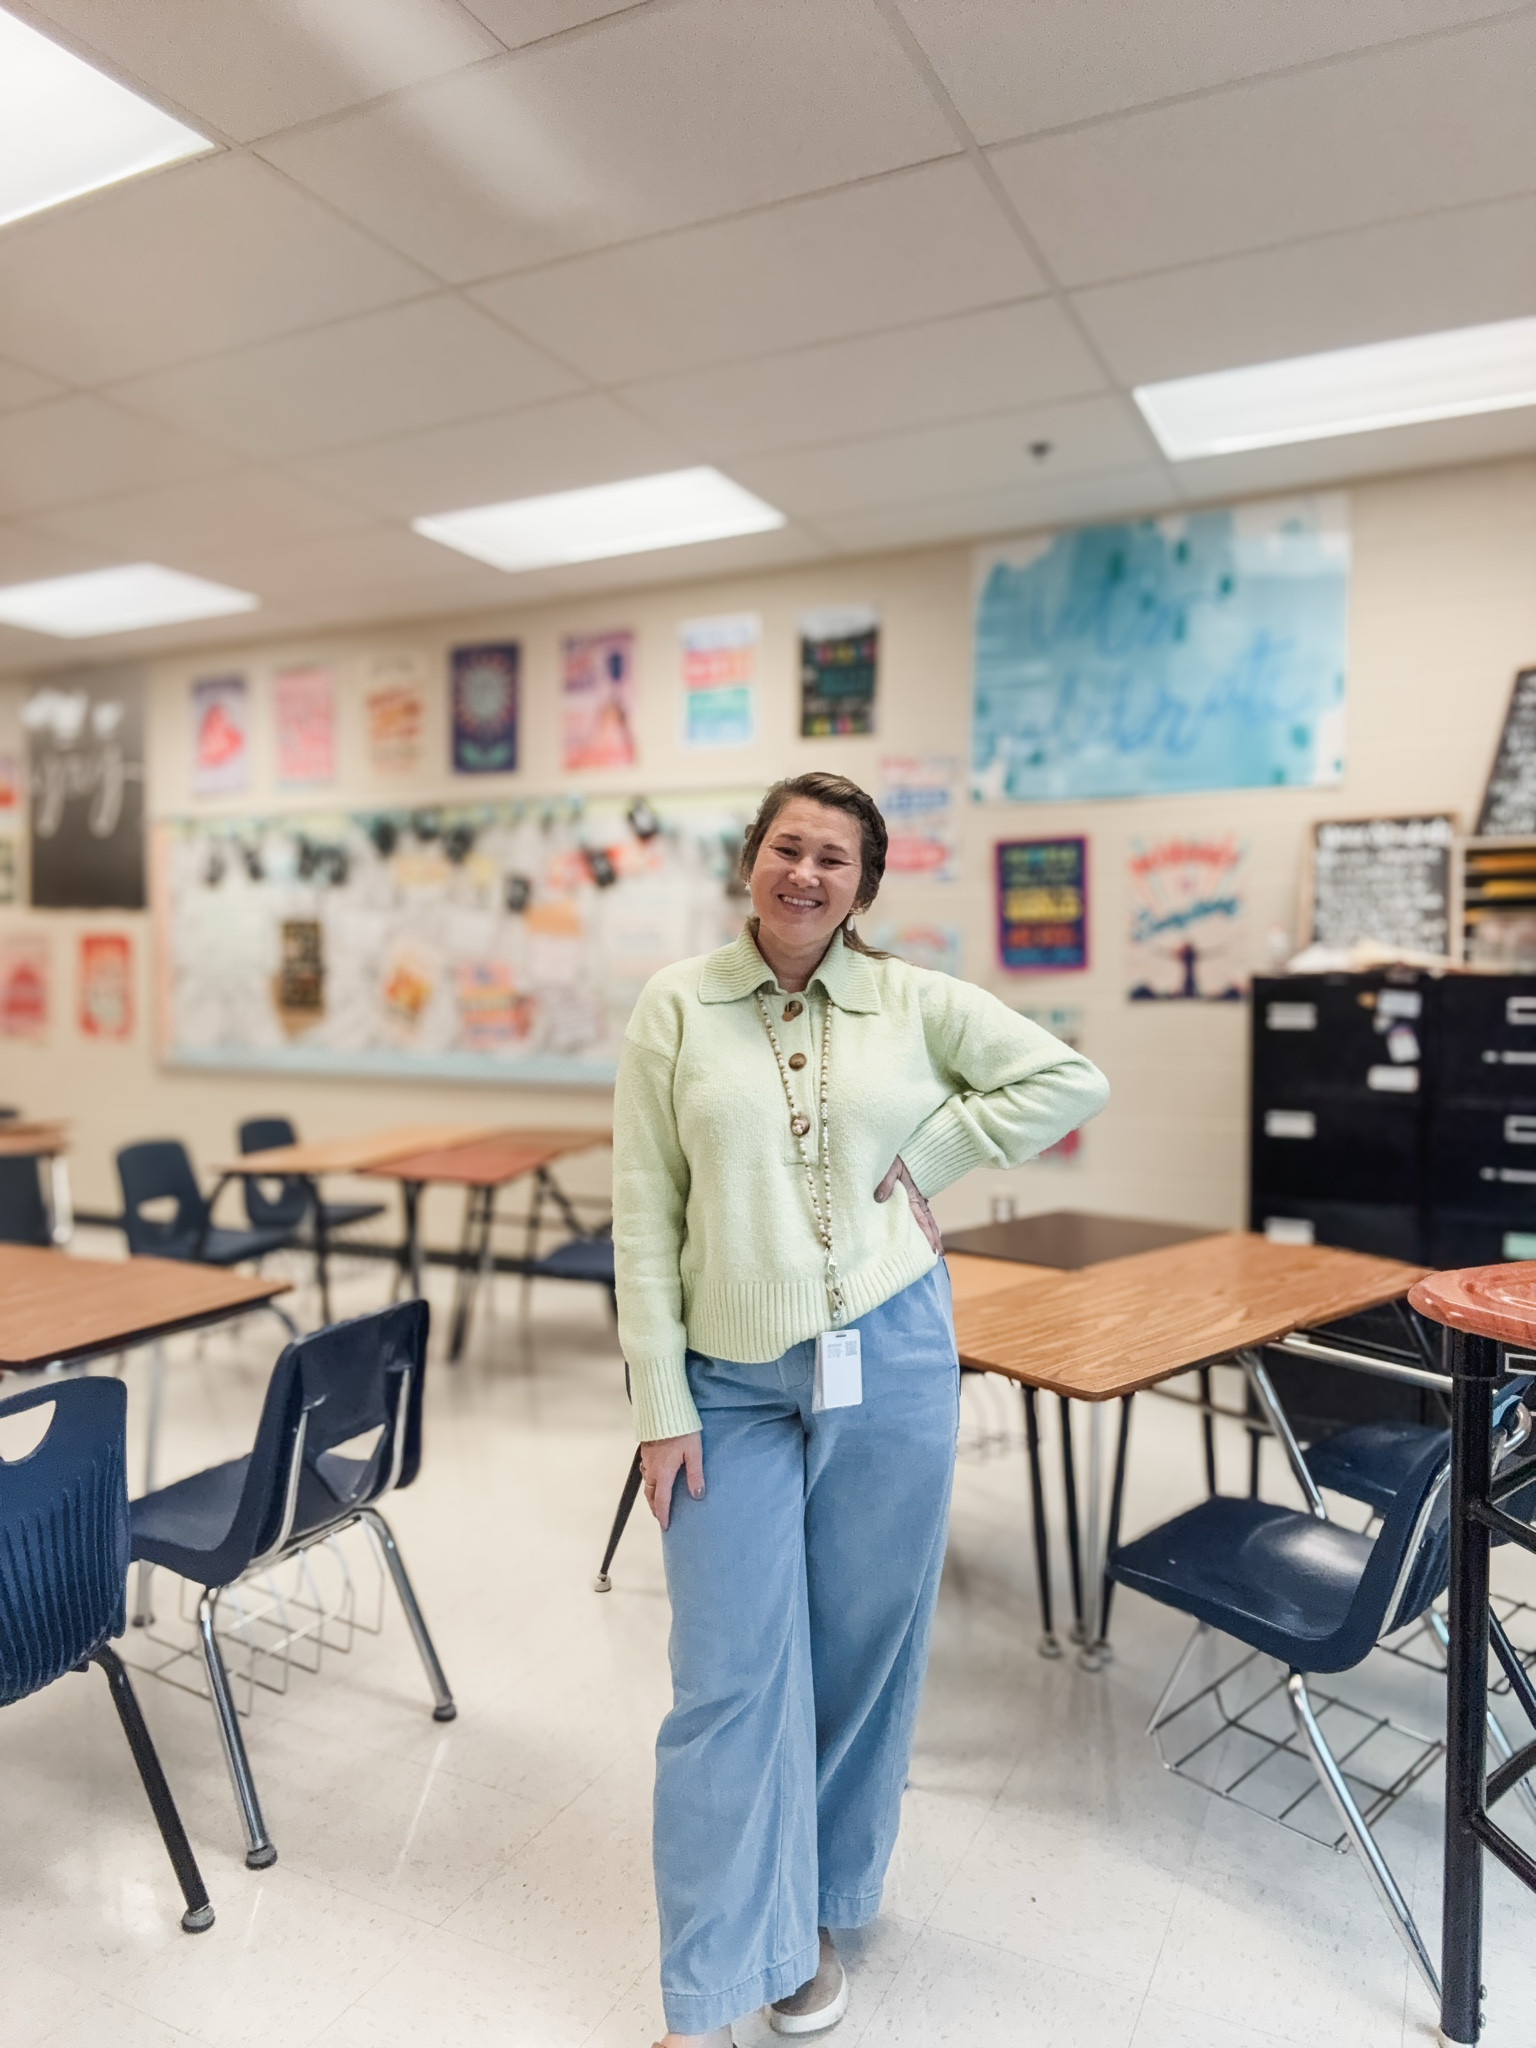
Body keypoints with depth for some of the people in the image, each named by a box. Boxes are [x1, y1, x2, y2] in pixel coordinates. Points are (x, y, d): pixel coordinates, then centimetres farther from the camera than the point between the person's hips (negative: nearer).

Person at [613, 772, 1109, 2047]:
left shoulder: (914, 1003, 0)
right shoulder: (676, 1007, -3)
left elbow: (1071, 1080, 4)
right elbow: (644, 1219, -3)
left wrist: (927, 1155, -6)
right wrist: (661, 1405, -5)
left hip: (891, 1366, 1)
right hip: (734, 1381, -1)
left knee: (864, 1654, 15)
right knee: (731, 1677, 4)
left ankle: (816, 1916, 39)